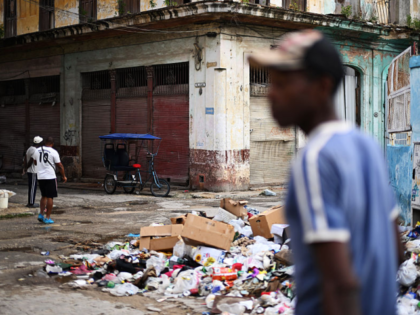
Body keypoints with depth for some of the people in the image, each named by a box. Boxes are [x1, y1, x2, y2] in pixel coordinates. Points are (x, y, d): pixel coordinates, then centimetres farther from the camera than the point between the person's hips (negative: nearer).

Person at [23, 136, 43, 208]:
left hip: (29, 171, 9)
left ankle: (30, 202, 19)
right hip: (33, 171, -9)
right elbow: (31, 160, -20)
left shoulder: (29, 149, 13)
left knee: (30, 187, 14)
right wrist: (27, 167, -7)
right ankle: (31, 203, -1)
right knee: (33, 187, -4)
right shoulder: (35, 150, -17)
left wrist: (25, 167, 3)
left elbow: (25, 158, 10)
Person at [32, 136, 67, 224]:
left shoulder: (37, 151, 4)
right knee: (50, 197, 2)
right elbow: (60, 166, -5)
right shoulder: (53, 152, -9)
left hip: (40, 177, 5)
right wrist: (64, 176, 6)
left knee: (44, 196, 20)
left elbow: (35, 162, 21)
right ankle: (47, 218, 2)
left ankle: (41, 214, 12)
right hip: (50, 177, -5)